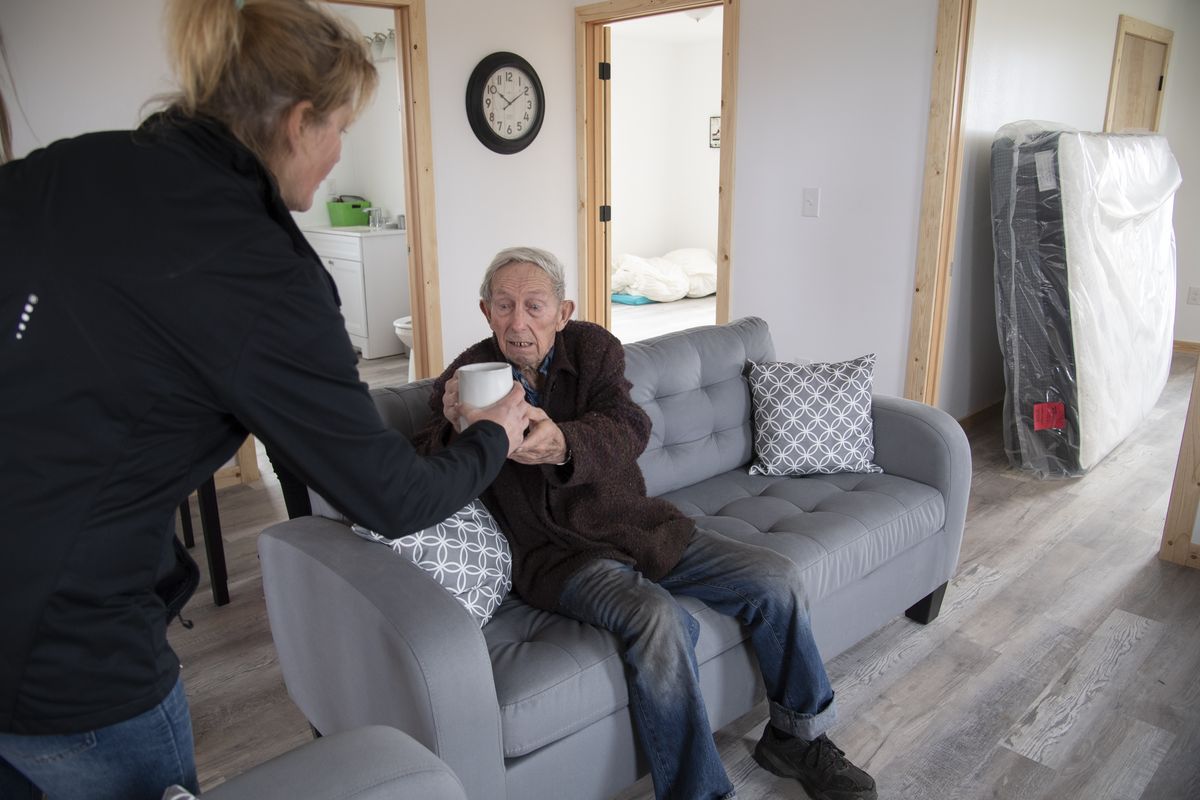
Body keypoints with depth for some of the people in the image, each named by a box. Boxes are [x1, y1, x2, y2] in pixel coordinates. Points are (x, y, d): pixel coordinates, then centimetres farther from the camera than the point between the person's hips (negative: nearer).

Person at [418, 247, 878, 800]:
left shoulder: (593, 346, -2)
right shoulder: (465, 378, -5)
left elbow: (630, 427, -20)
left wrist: (562, 444, -44)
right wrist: (456, 429, -38)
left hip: (639, 525, 4)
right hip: (558, 554, -4)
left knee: (776, 579, -6)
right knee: (657, 616, -33)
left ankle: (796, 736, 17)